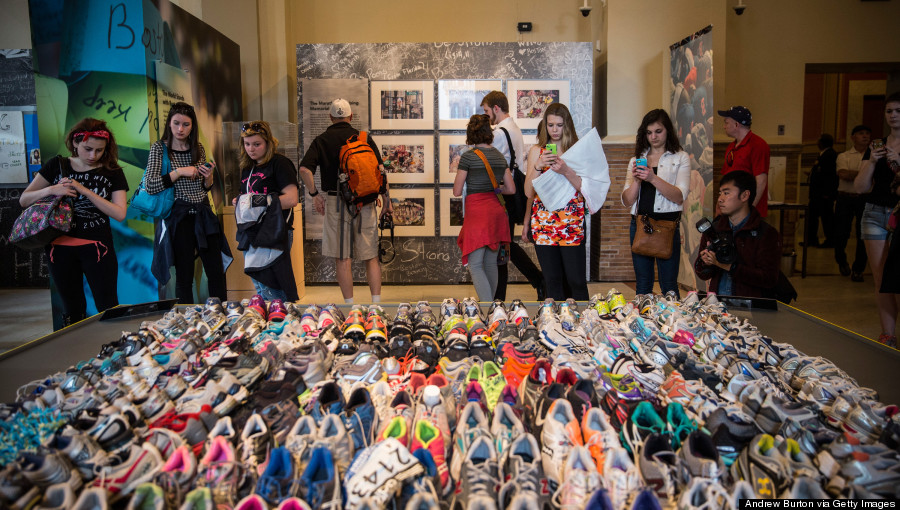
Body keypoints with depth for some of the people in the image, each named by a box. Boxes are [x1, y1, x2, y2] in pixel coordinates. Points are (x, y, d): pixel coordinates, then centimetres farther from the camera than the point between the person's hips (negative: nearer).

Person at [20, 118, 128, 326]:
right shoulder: (57, 166, 4)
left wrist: (85, 191, -18)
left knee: (108, 309, -1)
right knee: (72, 310, 14)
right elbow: (24, 200, 3)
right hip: (60, 246, 2)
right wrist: (50, 190, -16)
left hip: (97, 247, -2)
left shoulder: (112, 172, -1)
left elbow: (119, 214, -10)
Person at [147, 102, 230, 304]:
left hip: (204, 215, 4)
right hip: (179, 217, -4)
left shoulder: (198, 148, 11)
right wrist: (179, 172, -16)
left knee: (217, 272, 3)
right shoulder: (159, 148, 0)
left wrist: (209, 177, -3)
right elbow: (150, 185, -11)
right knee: (184, 277, 2)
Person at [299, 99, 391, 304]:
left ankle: (350, 306, 7)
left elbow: (304, 169, -11)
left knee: (342, 258, 5)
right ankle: (376, 304, 8)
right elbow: (380, 169, -3)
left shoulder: (321, 140, 3)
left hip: (336, 202, -1)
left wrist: (314, 194, 1)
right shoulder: (364, 138, 5)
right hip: (364, 202, 1)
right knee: (371, 256, 8)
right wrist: (387, 200, 1)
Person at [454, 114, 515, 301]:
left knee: (475, 265, -5)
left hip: (477, 211, -6)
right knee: (491, 263, 16)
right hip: (496, 210, 6)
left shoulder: (468, 157, -9)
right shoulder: (500, 156, 8)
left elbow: (457, 192, -6)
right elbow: (511, 189, 10)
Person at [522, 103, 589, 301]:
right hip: (543, 223, 2)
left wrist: (566, 171, -17)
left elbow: (587, 189, -5)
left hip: (572, 224, -1)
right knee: (552, 281, 7)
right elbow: (529, 192, 3)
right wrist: (538, 166, -9)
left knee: (577, 281, -2)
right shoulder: (537, 151, 8)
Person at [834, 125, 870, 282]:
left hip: (865, 199, 1)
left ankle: (858, 269, 14)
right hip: (845, 198, -1)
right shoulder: (843, 156, 6)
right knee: (841, 233, 2)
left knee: (863, 236, 0)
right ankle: (842, 262, 29)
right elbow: (844, 174, -11)